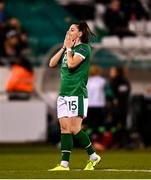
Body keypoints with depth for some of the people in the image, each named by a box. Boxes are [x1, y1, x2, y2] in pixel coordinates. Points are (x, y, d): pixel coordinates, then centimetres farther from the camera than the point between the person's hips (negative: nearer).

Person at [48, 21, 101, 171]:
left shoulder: (84, 48, -6)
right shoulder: (68, 49, 18)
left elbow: (71, 64, -19)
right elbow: (52, 63, 13)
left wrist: (69, 48, -4)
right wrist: (64, 48, 7)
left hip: (77, 94, -8)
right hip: (63, 94, 8)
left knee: (74, 129, -11)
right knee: (64, 128, 1)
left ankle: (93, 157, 4)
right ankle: (64, 164, 0)